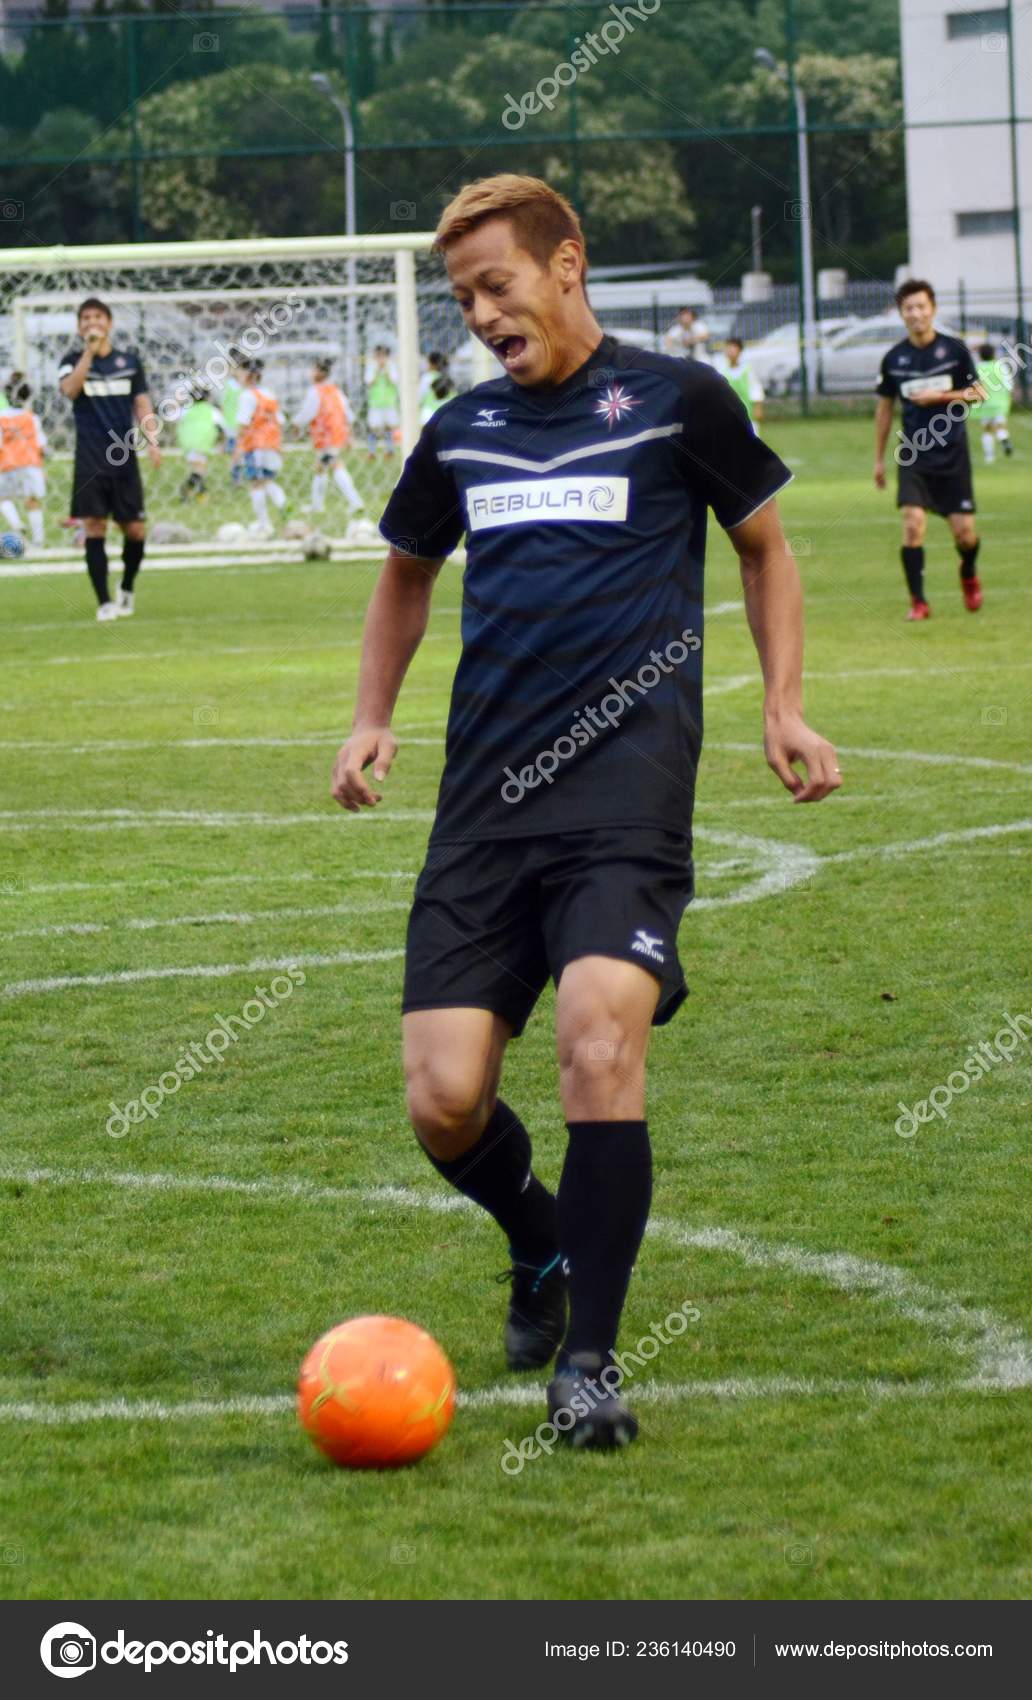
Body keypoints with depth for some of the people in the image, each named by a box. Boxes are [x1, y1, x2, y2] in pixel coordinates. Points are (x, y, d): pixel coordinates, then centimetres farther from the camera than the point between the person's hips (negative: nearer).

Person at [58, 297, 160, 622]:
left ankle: (127, 587, 26)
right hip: (90, 460, -2)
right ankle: (104, 602, -1)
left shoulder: (129, 360, 10)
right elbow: (70, 389, -16)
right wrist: (90, 351, -19)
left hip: (125, 459, 2)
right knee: (94, 527, -6)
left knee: (135, 530, 0)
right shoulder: (73, 361, 4)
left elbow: (142, 404, 10)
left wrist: (152, 441, -3)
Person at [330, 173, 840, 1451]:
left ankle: (588, 1359, -12)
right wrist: (372, 719, 18)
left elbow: (764, 547, 16)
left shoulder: (675, 400, 4)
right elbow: (407, 572, 32)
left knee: (600, 1035, -24)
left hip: (627, 782, -4)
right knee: (444, 1102, -6)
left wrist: (783, 707, 4)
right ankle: (543, 1247, 28)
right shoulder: (460, 432, 16)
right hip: (485, 798, 4)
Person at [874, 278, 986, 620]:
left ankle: (969, 575, 33)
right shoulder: (894, 358, 2)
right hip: (913, 454, 1)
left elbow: (977, 393, 2)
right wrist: (879, 458, 12)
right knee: (913, 523, -16)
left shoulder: (955, 349, -2)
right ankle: (918, 601, -7)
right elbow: (884, 408, 11)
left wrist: (939, 396, -14)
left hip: (953, 453, 0)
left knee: (964, 530, 0)